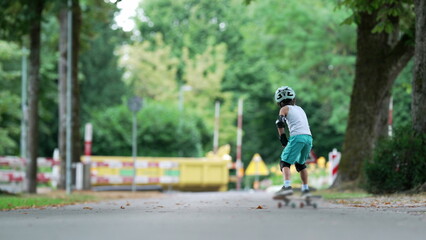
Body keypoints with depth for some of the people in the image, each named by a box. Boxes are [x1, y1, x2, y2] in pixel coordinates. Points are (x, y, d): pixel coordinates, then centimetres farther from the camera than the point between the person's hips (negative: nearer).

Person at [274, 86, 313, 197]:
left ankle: (287, 186, -24)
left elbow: (280, 123, -6)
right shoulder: (300, 109, 29)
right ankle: (305, 190, 20)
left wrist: (283, 138, 2)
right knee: (300, 163, 23)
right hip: (309, 137, 6)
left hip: (297, 137, -6)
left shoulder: (285, 109, 9)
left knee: (285, 162, -3)